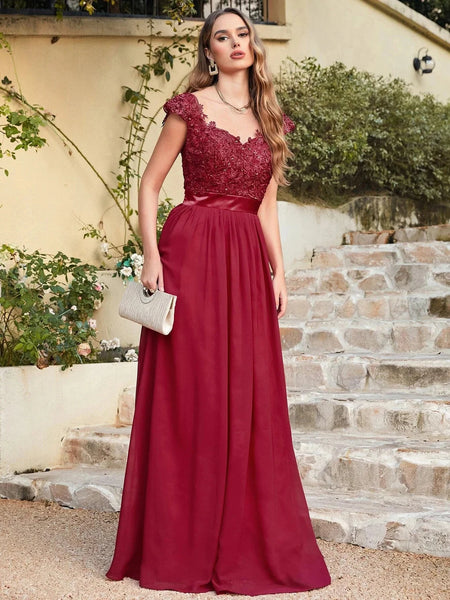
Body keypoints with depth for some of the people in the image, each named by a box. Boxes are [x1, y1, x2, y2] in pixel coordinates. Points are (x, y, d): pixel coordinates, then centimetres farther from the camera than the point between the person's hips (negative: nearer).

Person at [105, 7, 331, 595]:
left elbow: (267, 205, 16)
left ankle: (247, 541, 15)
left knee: (250, 400, 5)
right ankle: (181, 545, 8)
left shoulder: (269, 119, 15)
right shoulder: (190, 107, 0)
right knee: (189, 396, -2)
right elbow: (150, 185, -1)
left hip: (248, 262, 5)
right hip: (193, 256, -5)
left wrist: (278, 271, 8)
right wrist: (152, 256, -11)